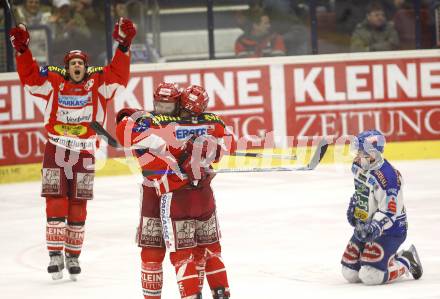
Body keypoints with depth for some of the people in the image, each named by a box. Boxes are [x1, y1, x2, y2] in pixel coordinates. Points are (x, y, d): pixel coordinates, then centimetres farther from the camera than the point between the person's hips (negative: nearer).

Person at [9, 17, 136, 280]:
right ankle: (55, 254, -4)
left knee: (78, 207, 7)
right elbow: (30, 77, -4)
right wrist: (22, 50, -15)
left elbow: (119, 75, -10)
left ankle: (73, 256, 15)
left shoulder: (98, 82, 1)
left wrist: (124, 46, -20)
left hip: (84, 155, 1)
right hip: (56, 150, -1)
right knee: (56, 203, -6)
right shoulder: (54, 81, 1)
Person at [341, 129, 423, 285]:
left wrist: (374, 227, -40)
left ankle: (406, 262, 6)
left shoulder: (387, 176, -27)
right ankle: (392, 257, 25)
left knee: (370, 276, -22)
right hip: (365, 227, 9)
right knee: (350, 273, 4)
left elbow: (389, 212, -29)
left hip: (389, 230, -9)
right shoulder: (358, 167, 2)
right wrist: (353, 205, 21)